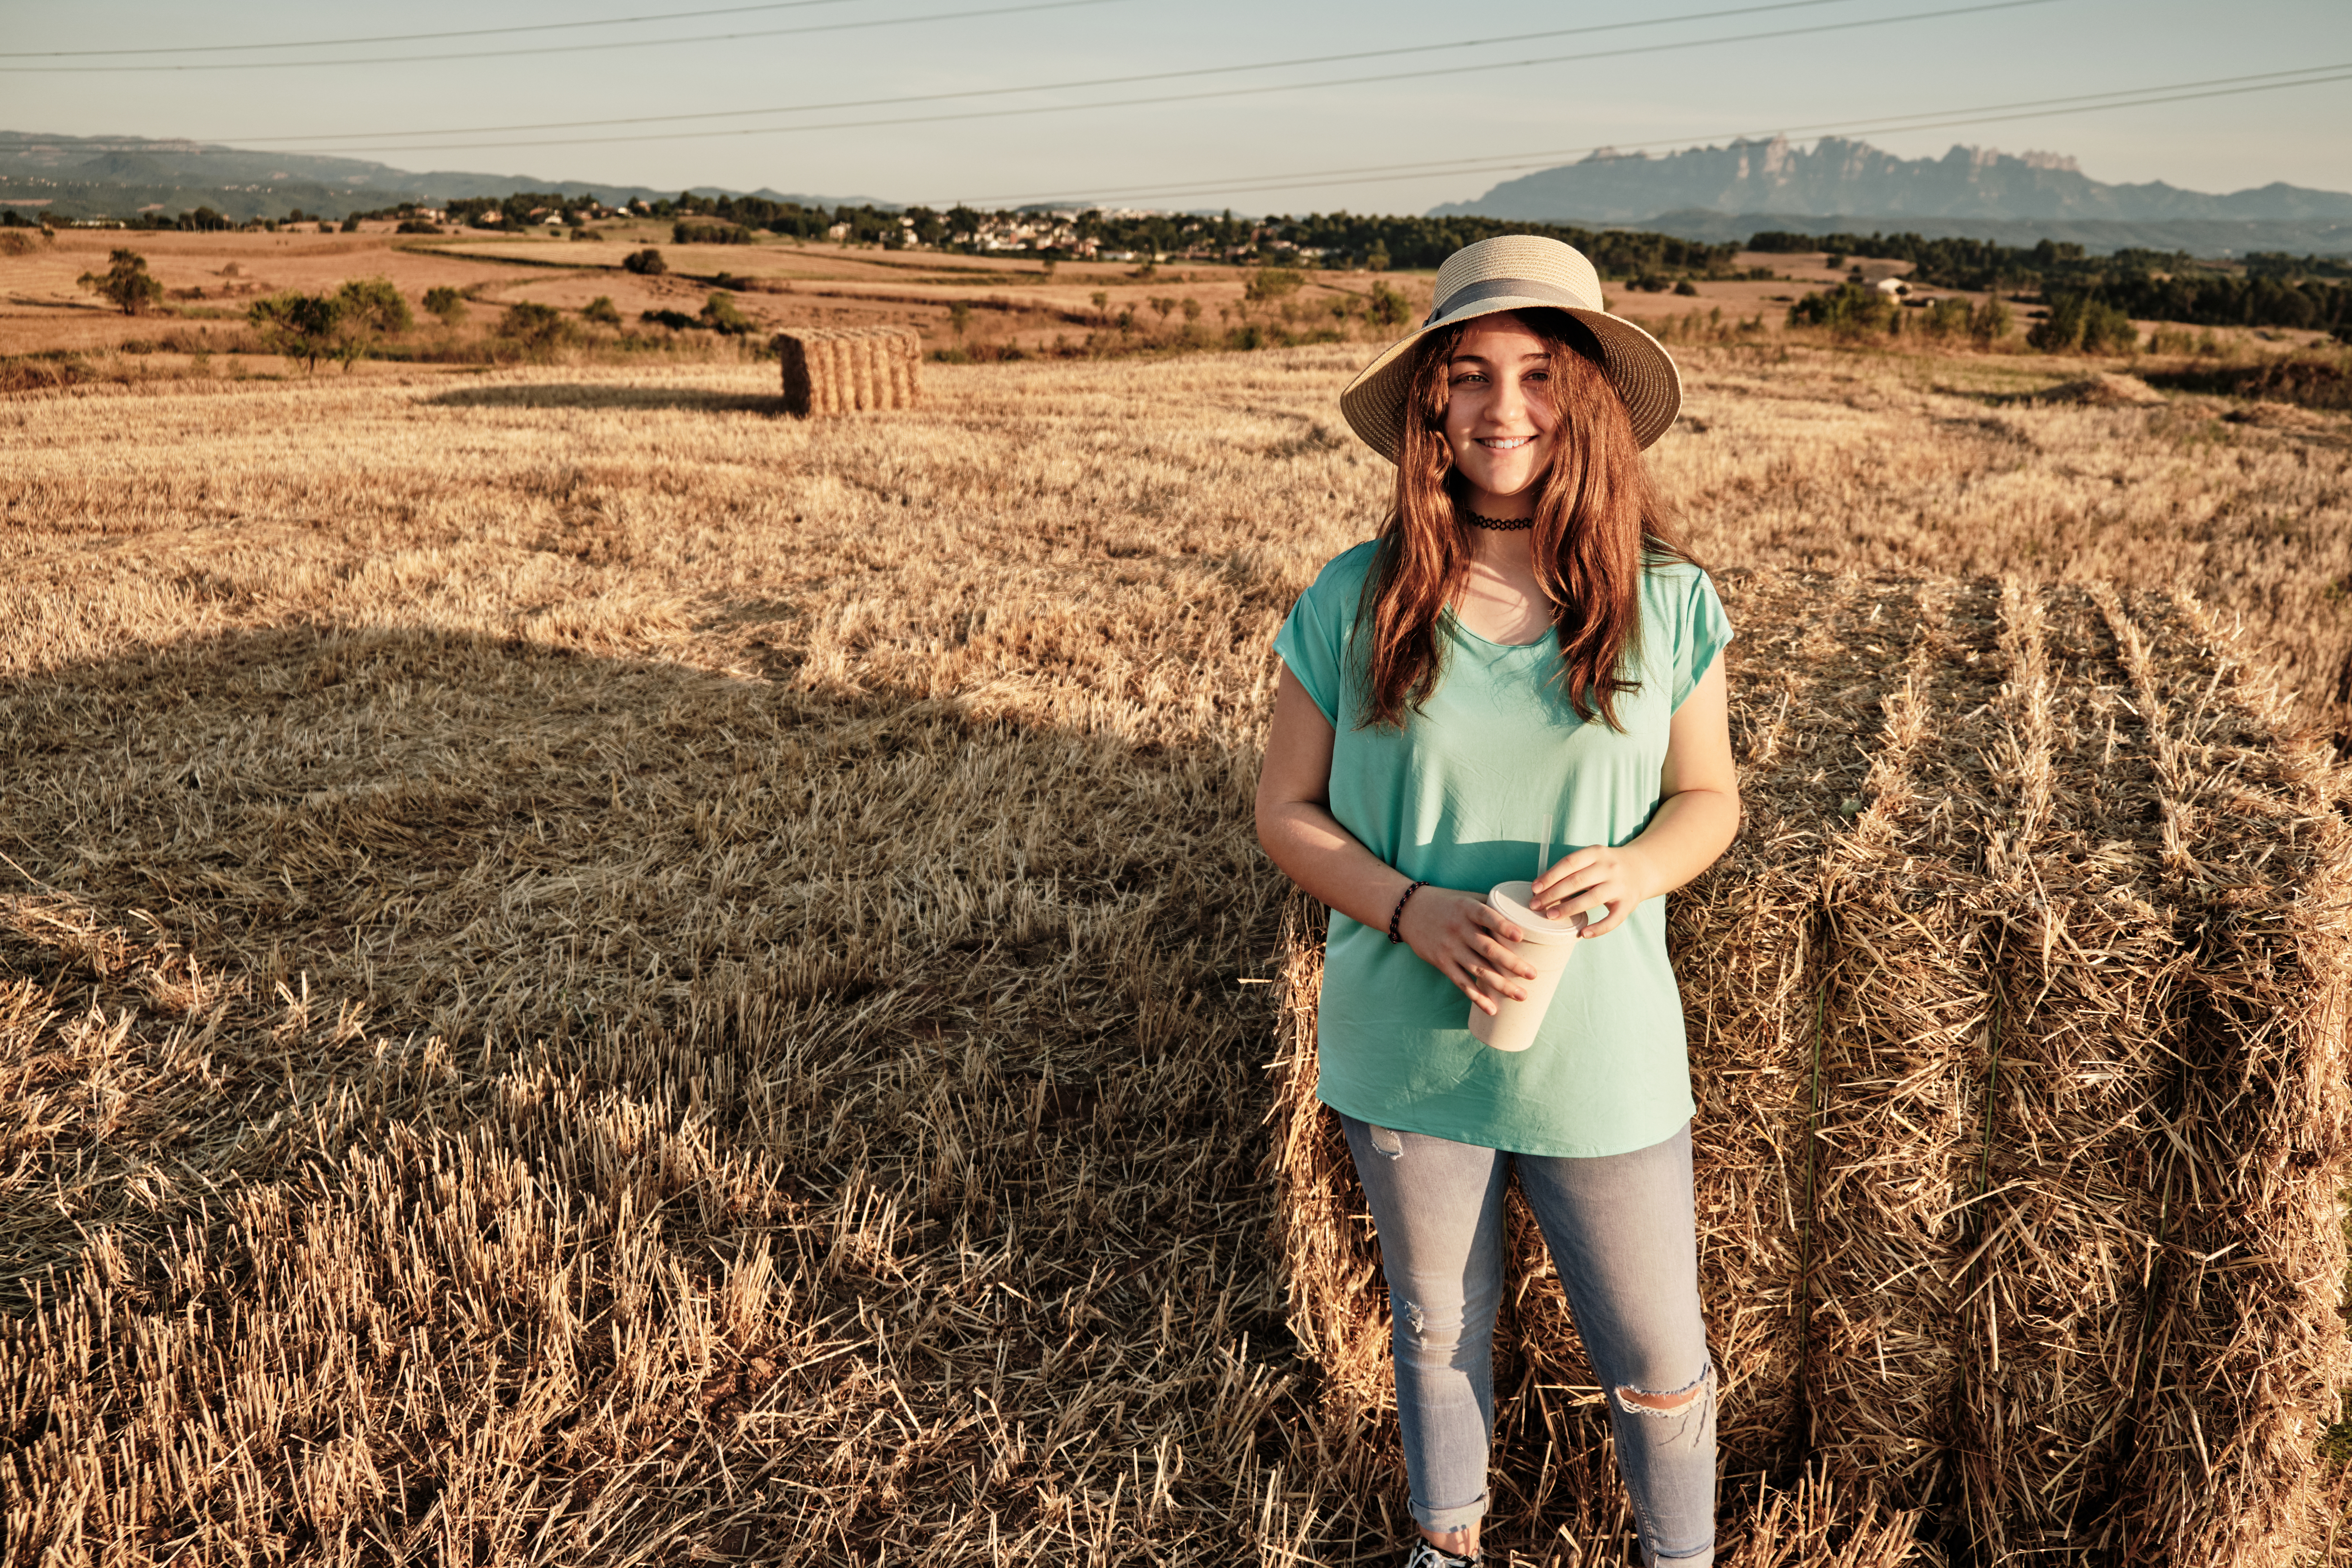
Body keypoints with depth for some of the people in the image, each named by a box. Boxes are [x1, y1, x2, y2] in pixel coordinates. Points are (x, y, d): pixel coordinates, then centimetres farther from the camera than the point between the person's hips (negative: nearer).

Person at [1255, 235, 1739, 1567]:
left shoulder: (1669, 603, -7)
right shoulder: (1354, 604, -9)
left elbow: (1711, 794, 5)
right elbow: (1288, 812, -3)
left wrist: (1641, 865, -18)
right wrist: (1413, 912, -20)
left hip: (1603, 1061, 0)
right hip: (1408, 1049, 1)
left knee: (1660, 1365, 13)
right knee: (1441, 1329, 23)